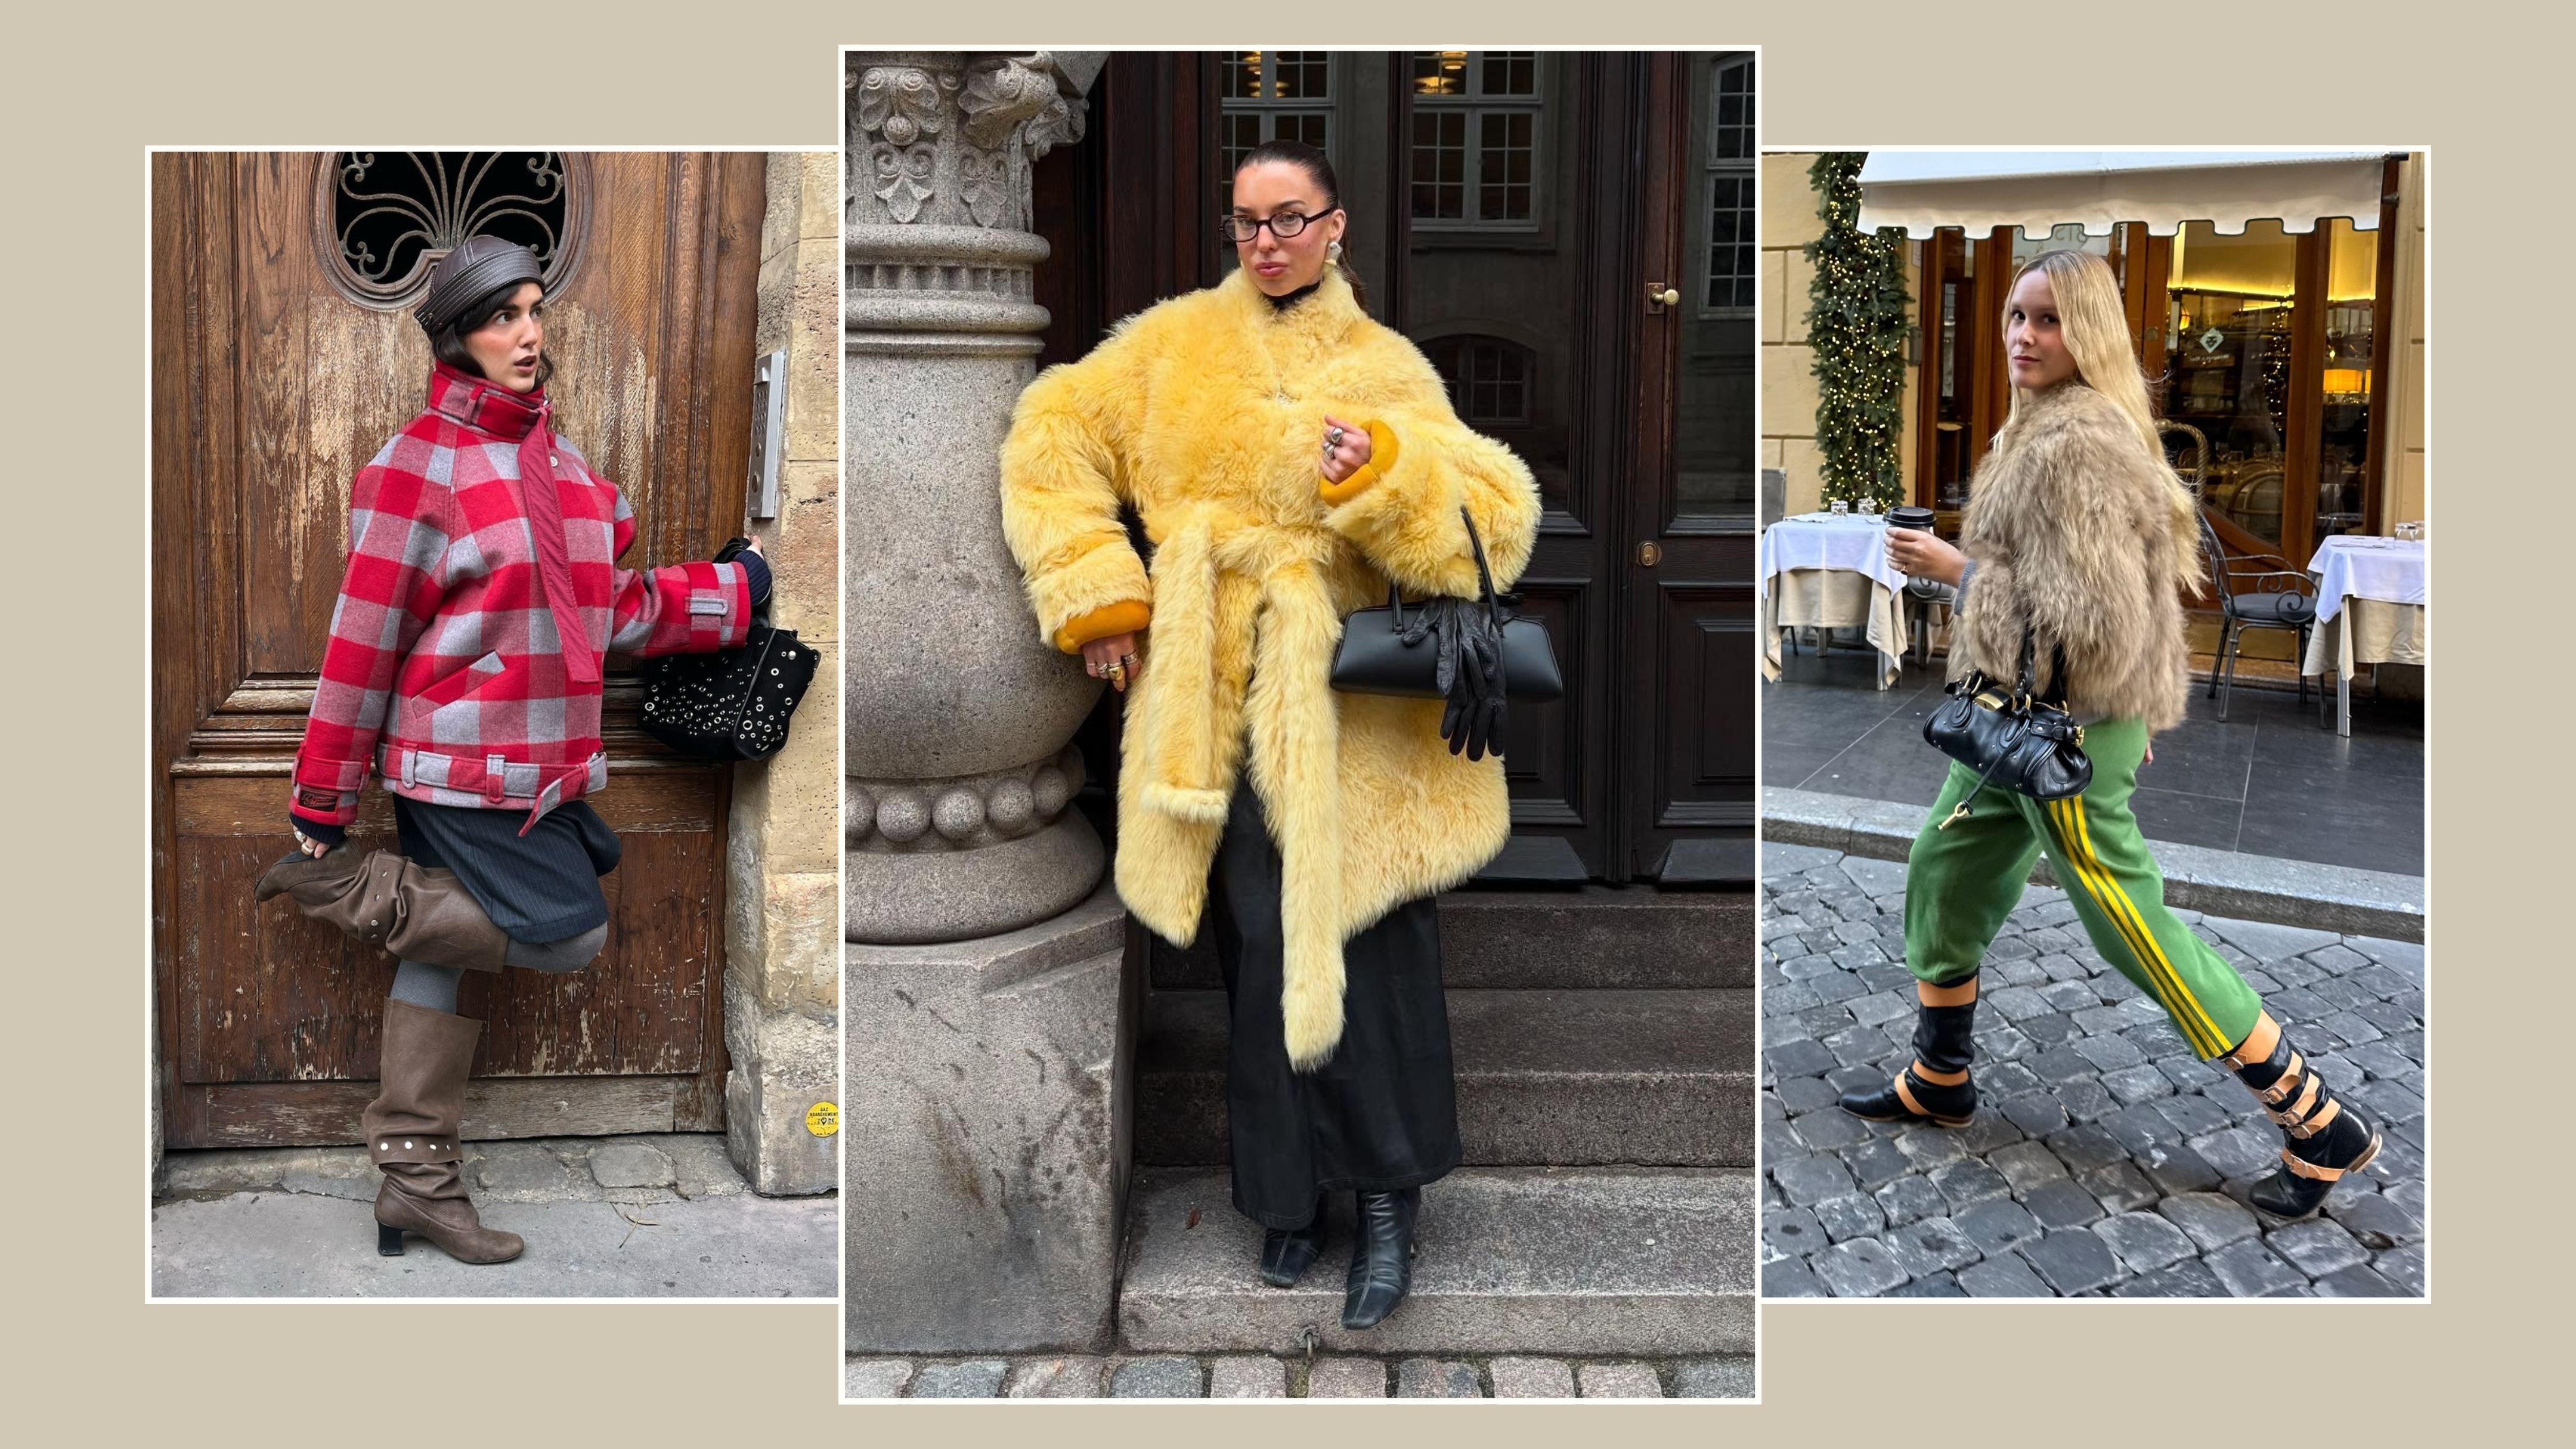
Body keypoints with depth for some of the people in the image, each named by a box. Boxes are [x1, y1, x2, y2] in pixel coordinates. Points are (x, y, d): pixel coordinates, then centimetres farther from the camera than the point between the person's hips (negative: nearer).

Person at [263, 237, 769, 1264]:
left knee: (439, 949, 12)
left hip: (539, 764, 8)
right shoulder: (420, 468, -12)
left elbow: (606, 607, 17)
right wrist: (319, 809, -8)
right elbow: (363, 640, -11)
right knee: (569, 938, -8)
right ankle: (336, 881, 3)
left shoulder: (557, 460, 12)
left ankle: (416, 1180, 21)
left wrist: (734, 592, 11)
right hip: (466, 764, -8)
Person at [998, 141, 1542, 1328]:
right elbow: (1053, 439, 10)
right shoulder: (1176, 343, 13)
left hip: (1355, 715, -1)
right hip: (1218, 713, 1)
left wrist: (1386, 469, -21)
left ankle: (1388, 1197, 10)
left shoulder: (1387, 369, 10)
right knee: (1264, 953, 2)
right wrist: (1094, 592, 0)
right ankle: (1287, 1197, 17)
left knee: (1371, 947, -6)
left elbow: (1495, 518, -1)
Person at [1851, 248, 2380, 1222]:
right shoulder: (2050, 428, 11)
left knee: (2135, 929, -2)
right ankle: (1937, 1085, 35)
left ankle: (2322, 1126, 8)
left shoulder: (2074, 446, -21)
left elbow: (2085, 615, -26)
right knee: (1942, 876, 19)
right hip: (2022, 714, 10)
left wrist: (1956, 569, -17)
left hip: (2067, 724, -10)